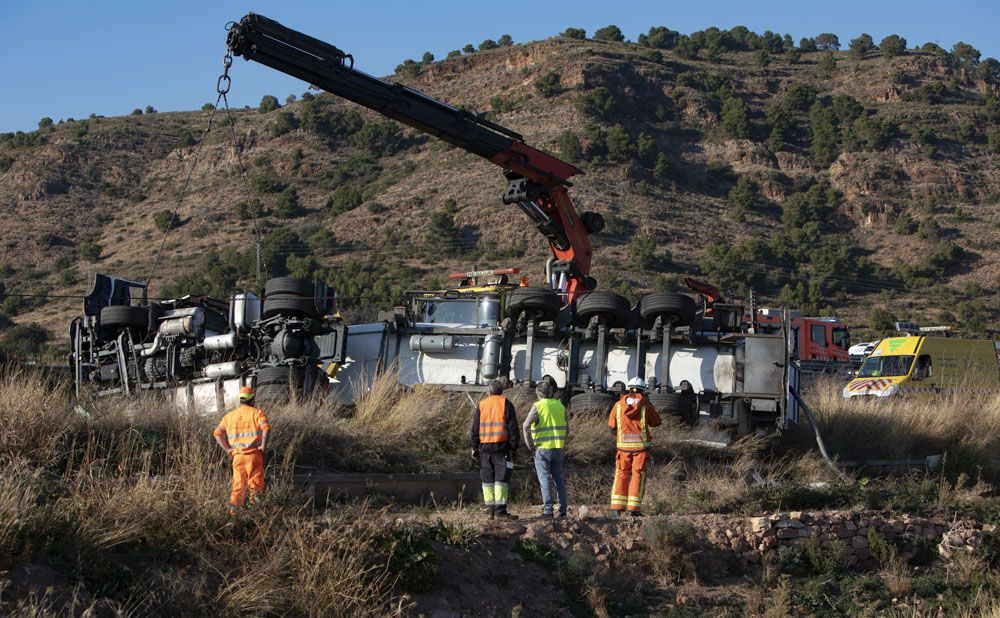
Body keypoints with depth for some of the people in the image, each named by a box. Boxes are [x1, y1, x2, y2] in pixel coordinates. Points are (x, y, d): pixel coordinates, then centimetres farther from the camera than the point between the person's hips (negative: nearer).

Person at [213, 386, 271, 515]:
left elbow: (217, 433, 6)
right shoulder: (257, 412, 0)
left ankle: (233, 509, -7)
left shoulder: (229, 415, 13)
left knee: (238, 485, 9)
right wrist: (263, 445, -12)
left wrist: (226, 449, 4)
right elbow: (266, 427, -18)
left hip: (237, 455, 3)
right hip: (254, 455, -3)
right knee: (255, 485, 2)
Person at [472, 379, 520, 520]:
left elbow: (475, 429, 9)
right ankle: (500, 509, -13)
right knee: (502, 478, -5)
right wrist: (514, 447, -1)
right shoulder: (505, 403, 1)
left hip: (485, 446, 3)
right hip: (501, 446, -3)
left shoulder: (481, 405, 10)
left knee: (488, 479, 11)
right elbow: (512, 427, -4)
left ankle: (490, 509, 11)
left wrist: (475, 447, 14)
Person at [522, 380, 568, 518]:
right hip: (558, 448, 5)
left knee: (545, 479, -2)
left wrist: (529, 444, -8)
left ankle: (548, 510, -6)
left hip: (542, 448, -5)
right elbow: (567, 428, 13)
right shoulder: (560, 405, 8)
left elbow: (526, 426, -17)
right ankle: (562, 509, 11)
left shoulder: (538, 406, -9)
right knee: (558, 478, 12)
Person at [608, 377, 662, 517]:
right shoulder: (646, 405, -5)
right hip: (641, 446, -2)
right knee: (638, 475, 3)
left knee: (621, 474, 10)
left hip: (624, 446, 2)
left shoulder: (619, 405, 0)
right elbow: (656, 421, 7)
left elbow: (611, 424, 8)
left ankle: (617, 506, 3)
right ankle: (633, 507, -3)